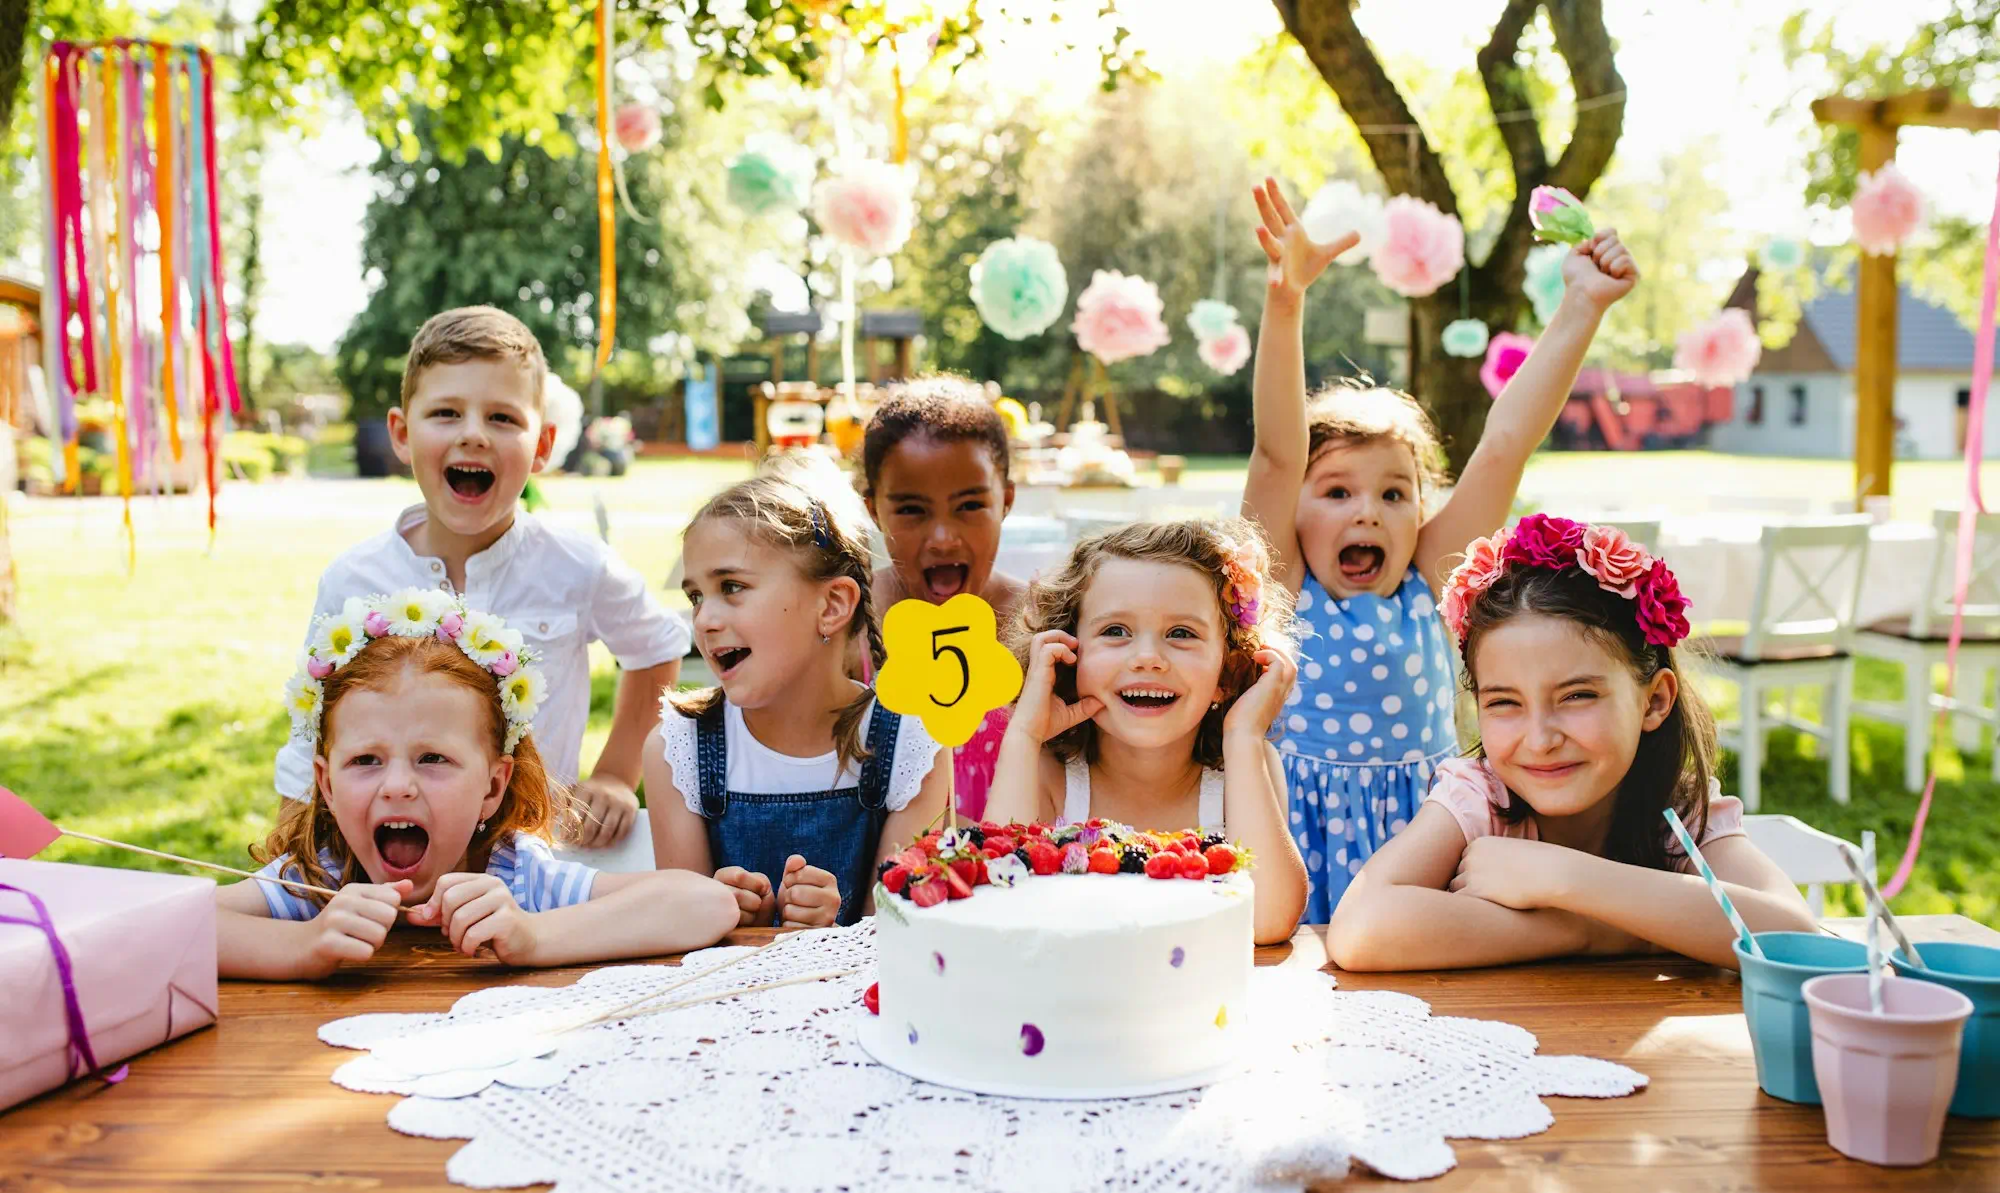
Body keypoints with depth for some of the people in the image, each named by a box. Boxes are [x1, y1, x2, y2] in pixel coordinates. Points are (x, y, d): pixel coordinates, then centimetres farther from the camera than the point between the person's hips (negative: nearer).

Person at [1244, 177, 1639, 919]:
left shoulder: (1426, 591, 5)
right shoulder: (1284, 593, -1)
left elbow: (1506, 443, 0)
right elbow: (1276, 455, -14)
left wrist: (1581, 308, -2)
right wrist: (1285, 302, -25)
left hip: (1418, 825, 2)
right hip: (1303, 831, -2)